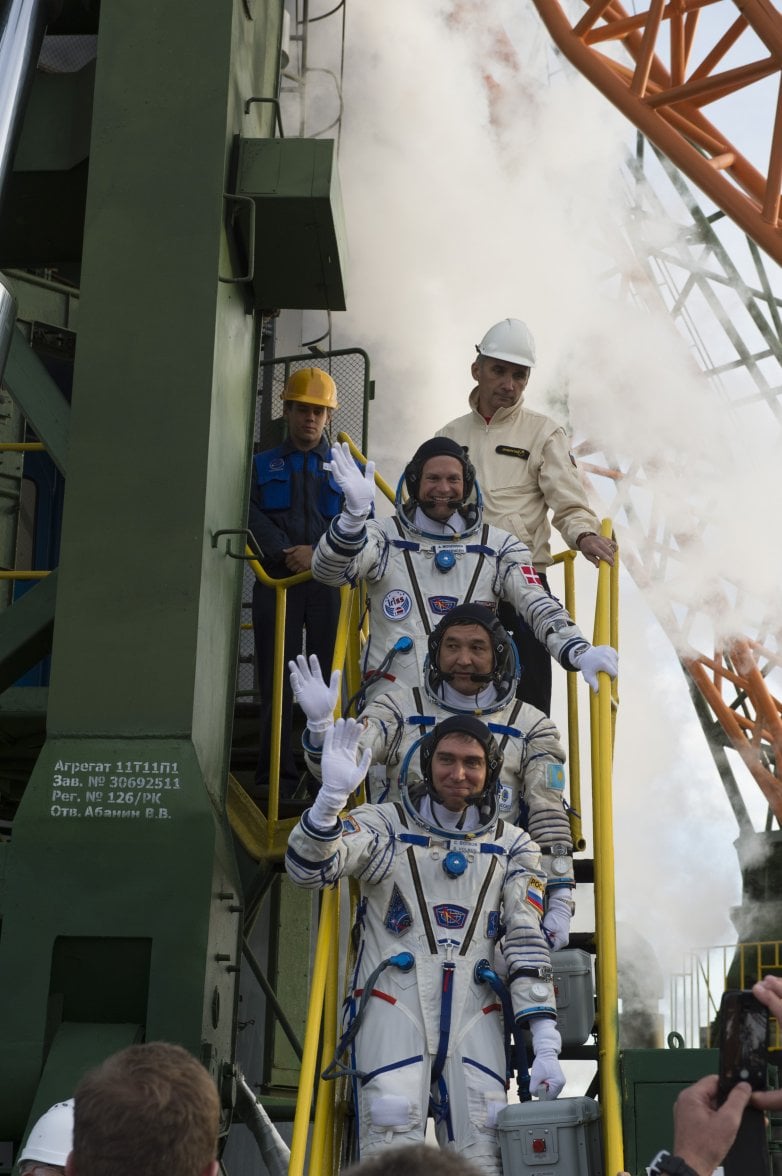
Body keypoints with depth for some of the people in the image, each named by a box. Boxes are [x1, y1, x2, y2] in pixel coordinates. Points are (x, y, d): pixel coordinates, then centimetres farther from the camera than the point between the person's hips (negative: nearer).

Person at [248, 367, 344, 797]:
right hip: (275, 582, 0)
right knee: (276, 680, -2)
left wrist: (319, 553, -12)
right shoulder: (262, 466, 17)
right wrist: (285, 553, -14)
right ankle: (277, 774, 1)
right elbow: (252, 516, 1)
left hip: (329, 583, 0)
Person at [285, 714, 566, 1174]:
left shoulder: (513, 847, 14)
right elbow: (308, 867, -9)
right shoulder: (385, 825, 7)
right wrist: (332, 795, -28)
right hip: (393, 1003, -2)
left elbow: (529, 945, 7)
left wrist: (546, 1047, -4)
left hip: (474, 1015, 2)